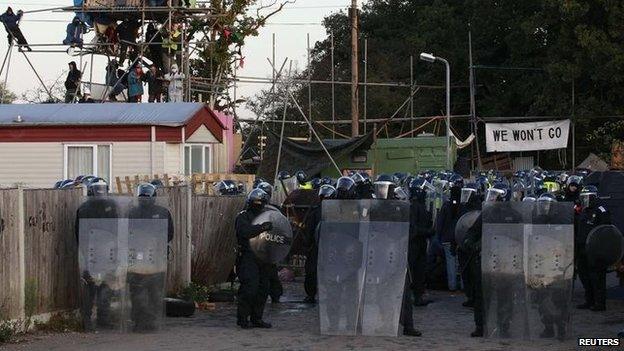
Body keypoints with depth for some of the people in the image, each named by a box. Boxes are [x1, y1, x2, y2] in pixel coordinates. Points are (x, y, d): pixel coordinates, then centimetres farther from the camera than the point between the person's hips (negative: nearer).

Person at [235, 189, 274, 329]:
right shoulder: (243, 217, -3)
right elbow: (245, 231, -23)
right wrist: (262, 227, -33)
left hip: (261, 258, 7)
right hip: (247, 258, -7)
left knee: (263, 288, 6)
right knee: (249, 288, -13)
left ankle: (256, 318, 15)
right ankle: (242, 318, -5)